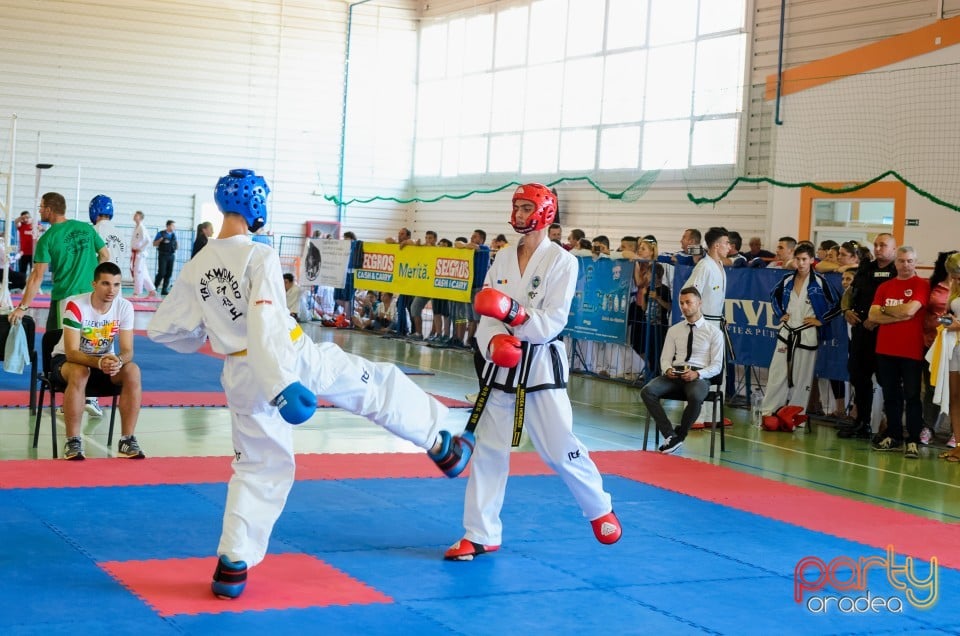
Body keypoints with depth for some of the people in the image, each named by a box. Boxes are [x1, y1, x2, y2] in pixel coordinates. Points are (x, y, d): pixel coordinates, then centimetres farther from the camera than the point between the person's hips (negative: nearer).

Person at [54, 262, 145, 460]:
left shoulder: (125, 307, -14)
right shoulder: (76, 306, -25)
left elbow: (127, 351, -15)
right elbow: (72, 352, -29)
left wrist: (118, 361, -39)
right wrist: (99, 362, -47)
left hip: (105, 360, 3)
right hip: (66, 359, -3)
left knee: (132, 371, -26)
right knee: (80, 372, -38)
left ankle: (127, 440, -22)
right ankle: (73, 442, -29)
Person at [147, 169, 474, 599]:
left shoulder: (195, 267, 1)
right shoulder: (260, 256, -17)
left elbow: (163, 329, 5)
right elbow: (265, 324, -29)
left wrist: (208, 340, 24)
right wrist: (283, 386, -35)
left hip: (241, 380, 5)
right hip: (291, 361, -5)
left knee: (258, 467, 18)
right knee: (378, 384, 16)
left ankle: (231, 566, 13)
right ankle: (442, 448, 32)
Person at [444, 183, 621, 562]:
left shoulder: (561, 261, -9)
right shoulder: (503, 259, 6)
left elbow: (552, 323, -16)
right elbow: (486, 316, 2)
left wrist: (512, 311, -30)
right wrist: (493, 342, -19)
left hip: (541, 365, -5)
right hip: (502, 364, 5)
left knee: (560, 449, 0)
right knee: (488, 447, 6)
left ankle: (600, 509, 25)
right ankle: (480, 534, 14)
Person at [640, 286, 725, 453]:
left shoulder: (713, 332, 4)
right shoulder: (674, 330, 15)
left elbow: (717, 365, 1)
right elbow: (665, 358, 13)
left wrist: (697, 374, -18)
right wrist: (667, 370, -12)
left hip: (699, 376, -3)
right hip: (675, 375, 3)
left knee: (695, 397, -39)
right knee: (647, 391, -27)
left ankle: (679, 436, -15)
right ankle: (670, 436, -23)